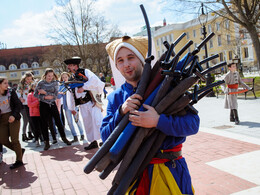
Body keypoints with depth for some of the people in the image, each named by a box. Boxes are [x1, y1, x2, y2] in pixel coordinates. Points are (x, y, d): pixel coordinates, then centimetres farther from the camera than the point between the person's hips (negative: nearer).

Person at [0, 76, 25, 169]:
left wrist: (14, 115, -18)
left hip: (13, 117, -4)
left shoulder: (11, 92, -3)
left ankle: (19, 160, 7)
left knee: (14, 139, -4)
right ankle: (20, 150, 23)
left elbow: (18, 105, -5)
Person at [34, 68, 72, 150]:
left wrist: (45, 92, -15)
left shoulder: (55, 83, 0)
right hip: (43, 105, -1)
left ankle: (64, 138, 16)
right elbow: (35, 94, -2)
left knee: (58, 121, 1)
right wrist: (44, 97, -14)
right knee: (44, 123, 3)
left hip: (52, 104, 1)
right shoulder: (41, 83, -3)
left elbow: (55, 94, -9)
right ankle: (46, 142, 13)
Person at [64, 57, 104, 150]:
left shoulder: (85, 72, -1)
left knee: (97, 120, -10)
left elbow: (94, 80, -19)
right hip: (82, 105, 6)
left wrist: (83, 87, -20)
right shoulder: (71, 79, 15)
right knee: (87, 123, 8)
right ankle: (93, 142, 18)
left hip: (91, 101, -6)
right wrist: (72, 108, 20)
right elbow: (70, 94, 20)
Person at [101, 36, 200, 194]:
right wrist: (121, 112, -18)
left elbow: (193, 123, -14)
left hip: (171, 170, -2)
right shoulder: (115, 98, 3)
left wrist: (158, 121, -29)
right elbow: (106, 137, -3)